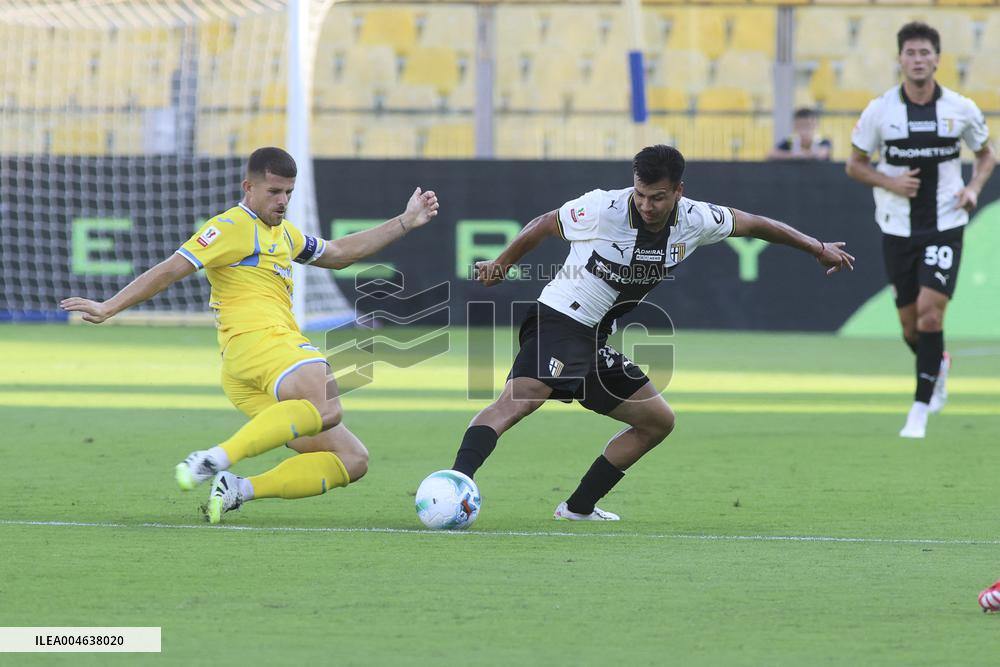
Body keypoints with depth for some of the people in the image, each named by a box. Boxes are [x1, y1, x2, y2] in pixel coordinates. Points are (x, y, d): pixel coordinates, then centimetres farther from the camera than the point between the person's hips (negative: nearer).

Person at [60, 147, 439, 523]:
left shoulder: (283, 233, 30)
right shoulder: (233, 226, 1)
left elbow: (339, 254, 42)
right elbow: (171, 270, -5)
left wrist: (405, 223, 40)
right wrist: (108, 308, -12)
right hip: (255, 341, -10)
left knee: (353, 461, 2)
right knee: (326, 409, -39)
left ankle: (238, 490, -8)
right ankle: (218, 458, -44)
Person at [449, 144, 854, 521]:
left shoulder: (695, 221, -2)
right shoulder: (602, 209, -16)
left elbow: (753, 224, 13)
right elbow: (544, 225, 1)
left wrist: (818, 248, 22)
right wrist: (502, 265, 13)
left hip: (596, 341, 7)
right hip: (557, 321, -7)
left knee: (659, 421, 11)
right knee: (518, 399, -31)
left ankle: (579, 508, 14)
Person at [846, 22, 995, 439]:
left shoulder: (962, 109, -3)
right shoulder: (879, 111, -4)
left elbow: (985, 155, 13)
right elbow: (855, 164, 5)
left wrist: (974, 188, -6)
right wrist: (890, 182, -13)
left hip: (945, 226, -1)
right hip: (897, 228, 2)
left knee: (930, 312, -16)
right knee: (911, 326, 7)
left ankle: (920, 411, -10)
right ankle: (939, 364, 42)